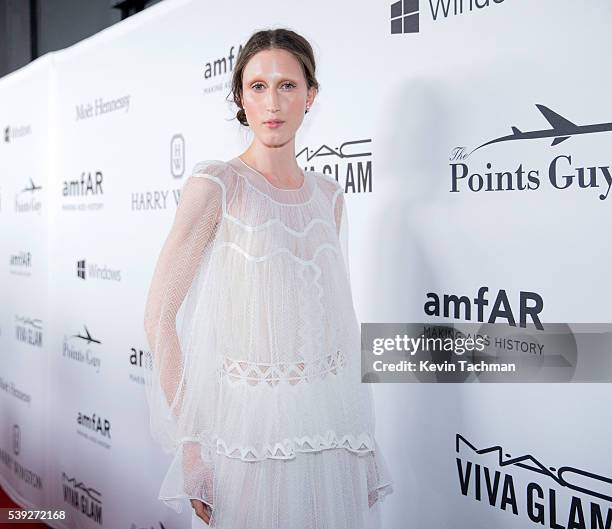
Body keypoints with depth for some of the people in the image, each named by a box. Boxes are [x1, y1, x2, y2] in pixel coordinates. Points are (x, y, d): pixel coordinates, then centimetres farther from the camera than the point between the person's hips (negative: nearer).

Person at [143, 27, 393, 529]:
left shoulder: (328, 195, 7)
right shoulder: (215, 185, -8)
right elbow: (160, 314, -10)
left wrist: (362, 430, 10)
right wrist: (188, 438, -15)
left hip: (333, 419, 5)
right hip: (251, 418, -4)